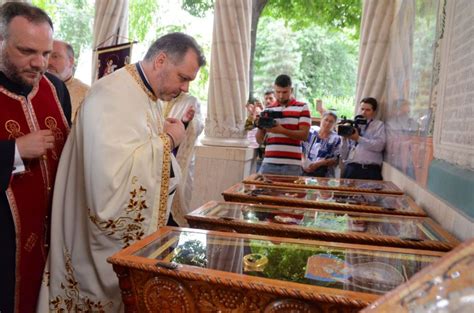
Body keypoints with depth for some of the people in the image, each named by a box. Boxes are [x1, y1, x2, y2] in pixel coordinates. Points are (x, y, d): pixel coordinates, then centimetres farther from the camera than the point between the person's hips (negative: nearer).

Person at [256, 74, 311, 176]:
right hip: (269, 163, 3)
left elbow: (304, 135, -6)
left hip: (291, 165, -2)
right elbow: (259, 140, 12)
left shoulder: (302, 108, 4)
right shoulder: (268, 110, 12)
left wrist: (281, 130, -18)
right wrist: (261, 127, -9)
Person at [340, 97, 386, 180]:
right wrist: (344, 139, -1)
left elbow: (379, 145, -6)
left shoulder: (379, 125, 14)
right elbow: (344, 156, 13)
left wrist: (358, 139, -8)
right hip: (350, 169, 2)